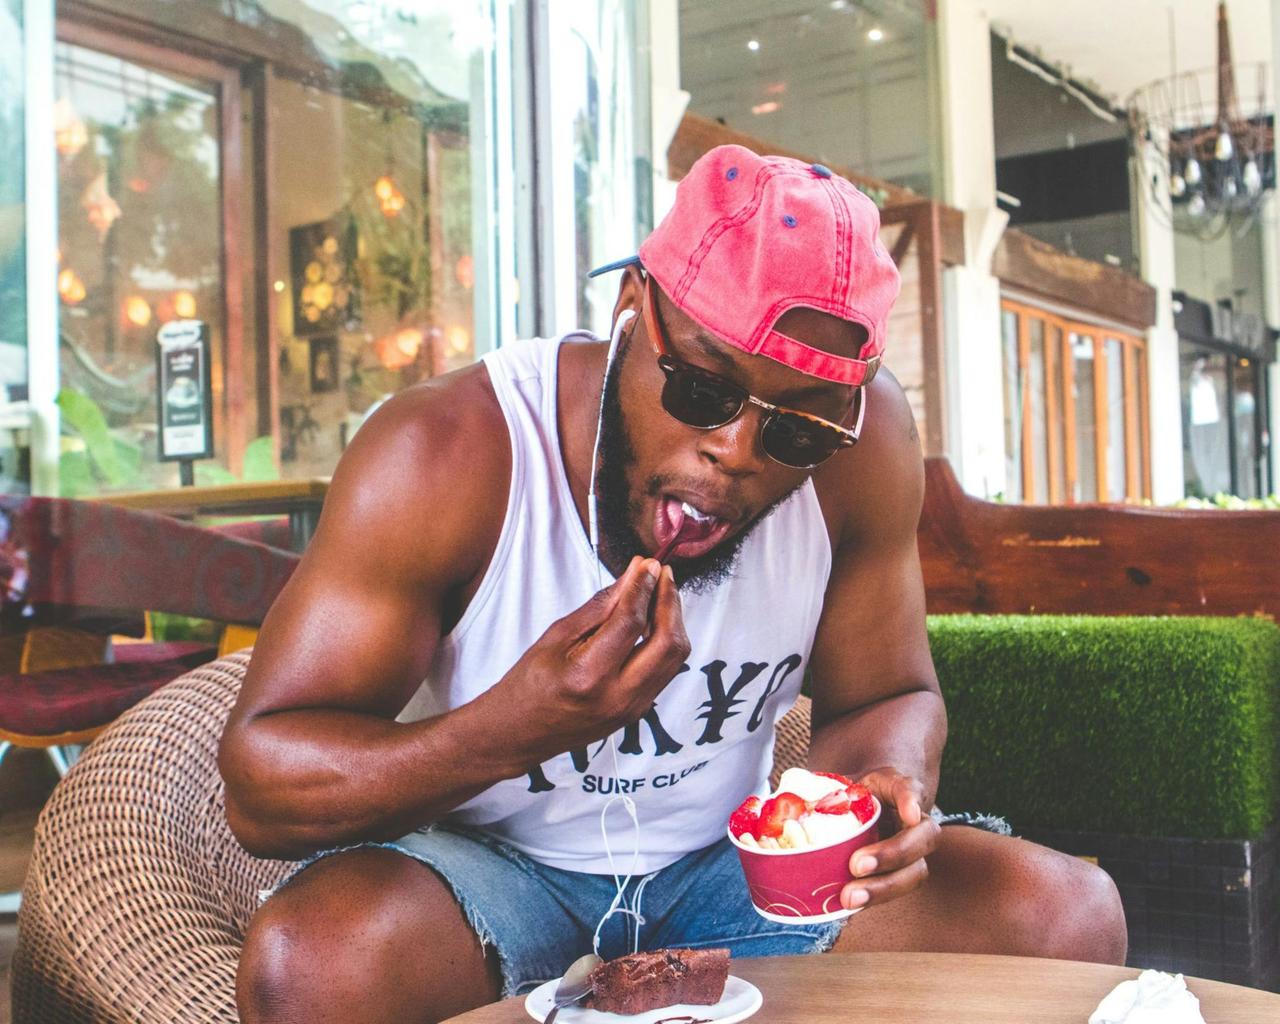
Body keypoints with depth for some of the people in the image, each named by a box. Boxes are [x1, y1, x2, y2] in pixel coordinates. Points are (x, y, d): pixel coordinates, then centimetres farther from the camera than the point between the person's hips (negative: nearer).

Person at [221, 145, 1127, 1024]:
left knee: (1068, 914, -12)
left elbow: (887, 698, 0)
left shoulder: (863, 442, -14)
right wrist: (513, 729, -40)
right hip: (477, 863, -3)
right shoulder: (447, 456, -25)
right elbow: (260, 784, -22)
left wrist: (891, 791, -26)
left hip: (725, 862, 4)